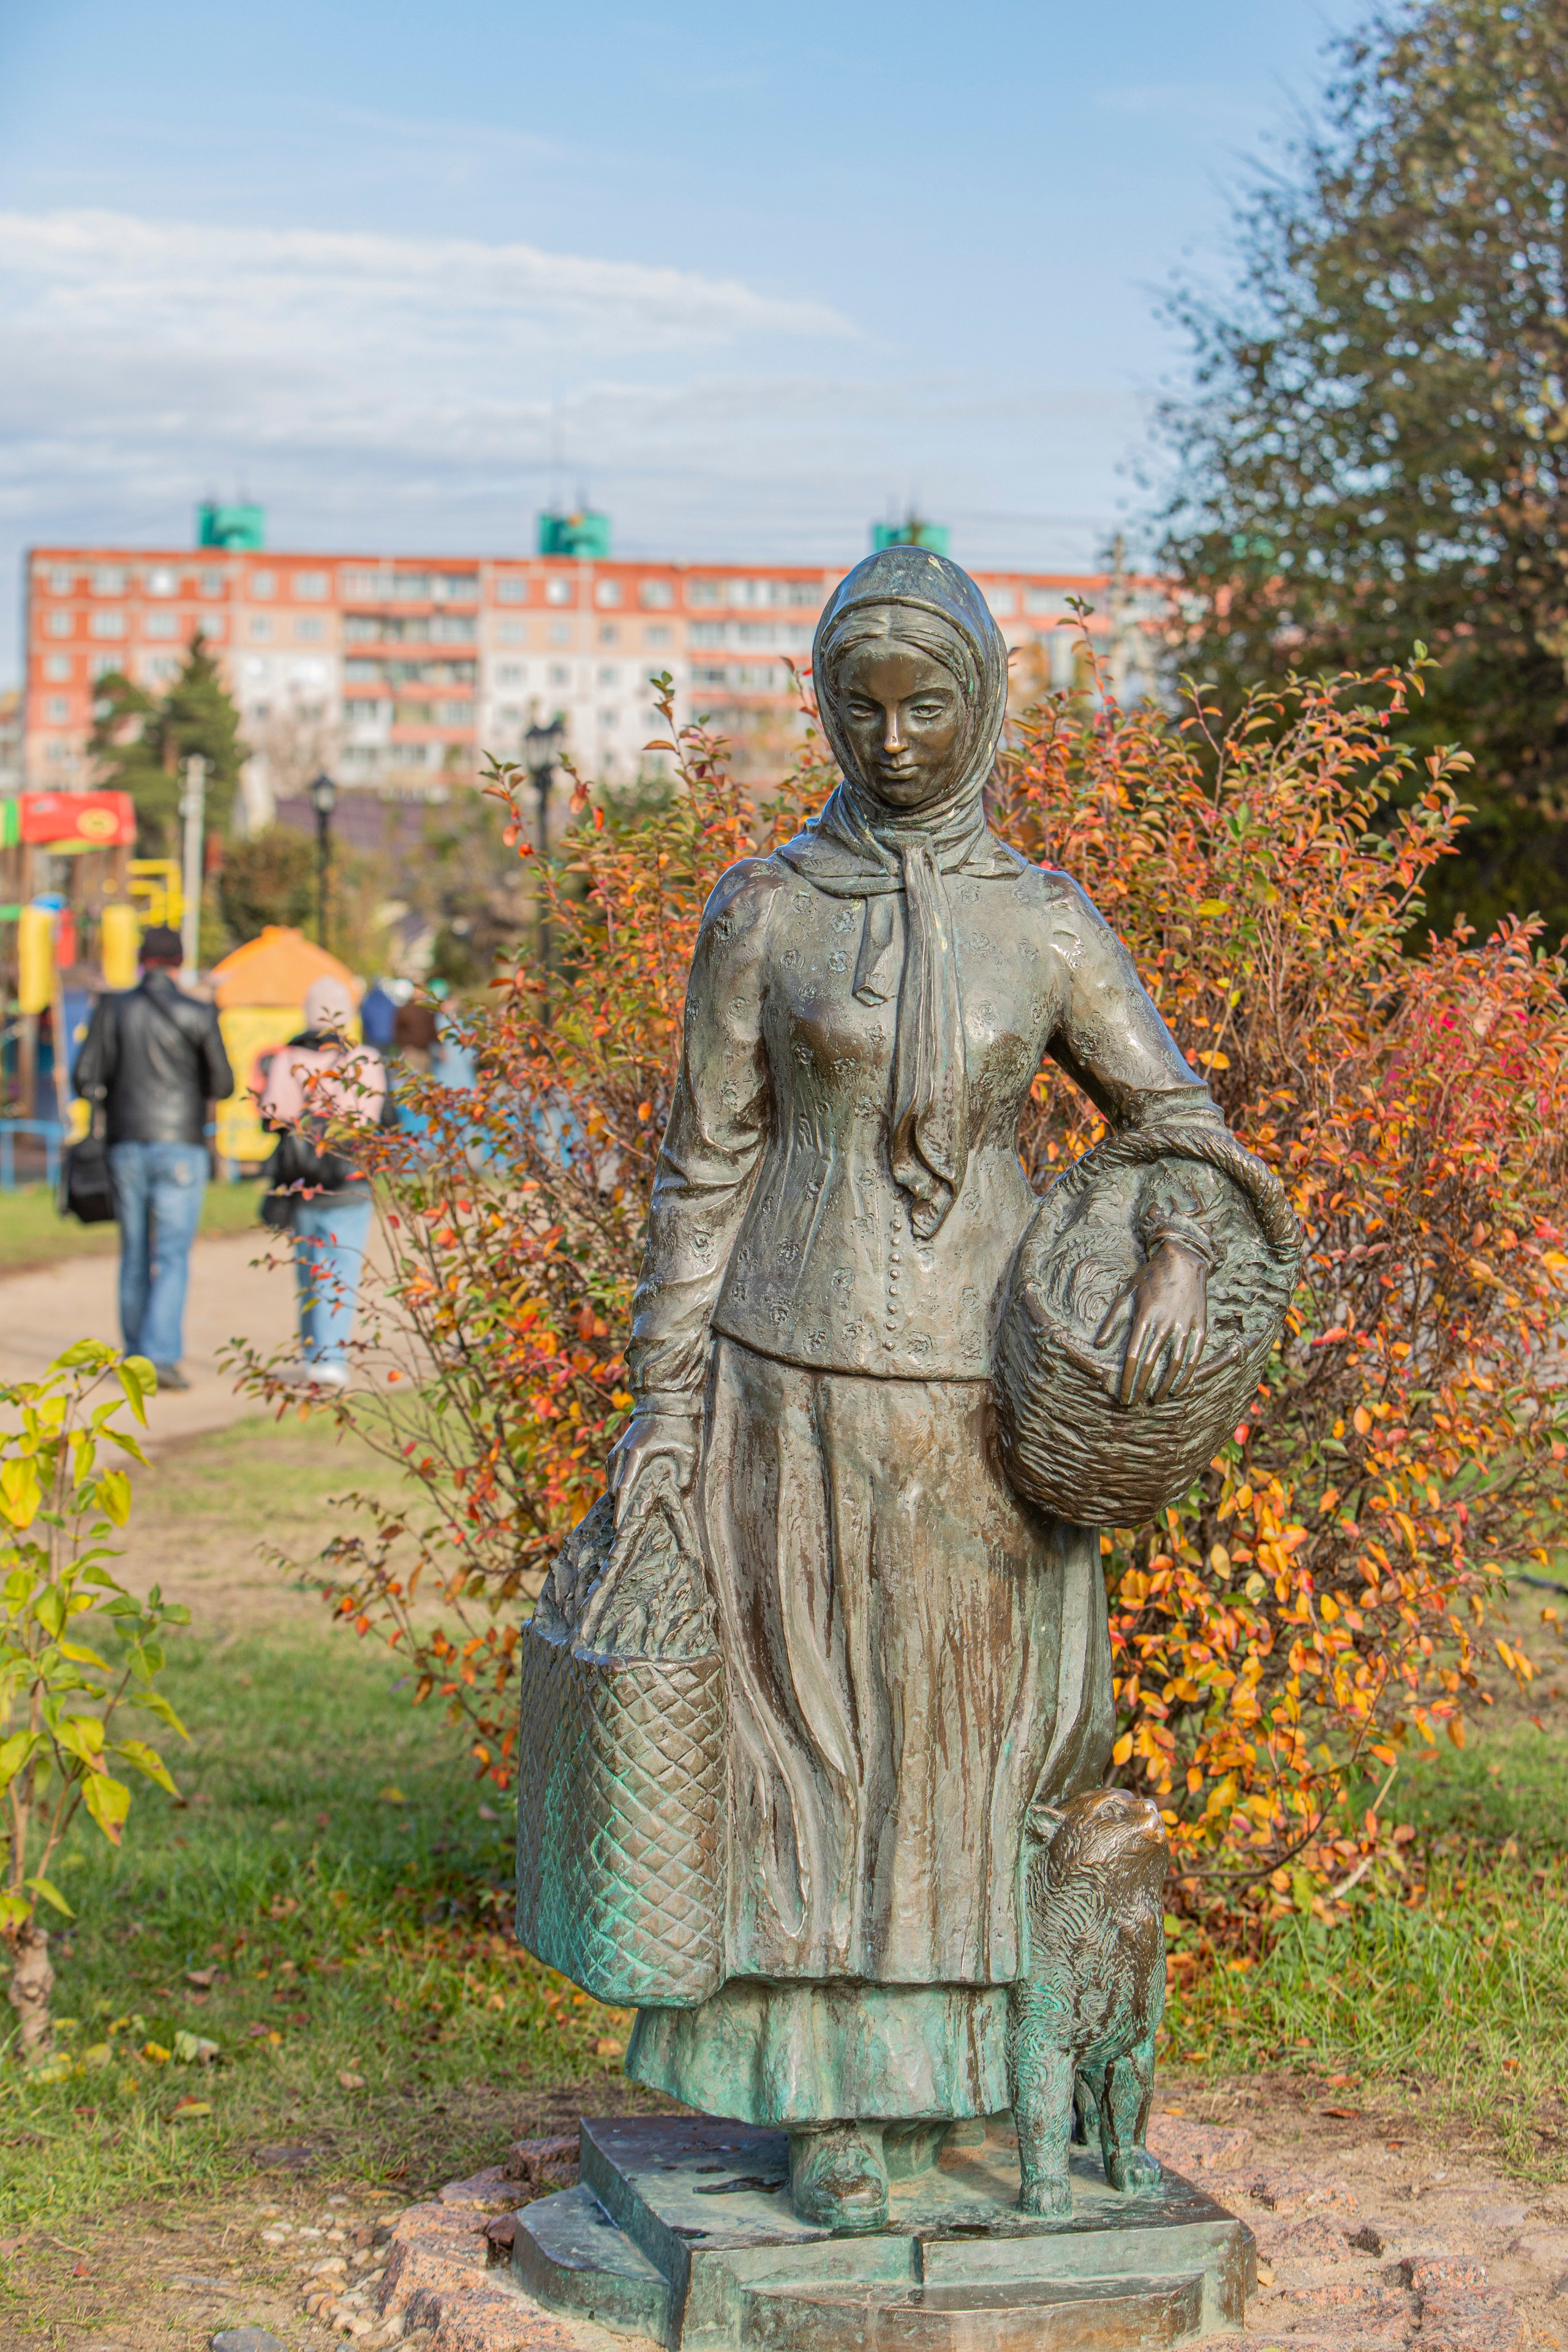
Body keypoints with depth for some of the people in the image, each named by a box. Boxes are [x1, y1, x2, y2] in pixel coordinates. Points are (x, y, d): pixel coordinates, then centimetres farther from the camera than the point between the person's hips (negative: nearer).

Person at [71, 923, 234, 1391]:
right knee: (172, 1255, -3)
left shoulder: (112, 1010, 0)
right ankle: (161, 1354, -15)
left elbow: (85, 1081, -2)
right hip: (179, 1145, -3)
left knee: (135, 1252, 13)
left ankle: (136, 1355, 20)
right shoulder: (198, 1015, -5)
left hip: (126, 1146, 3)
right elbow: (222, 1086, 0)